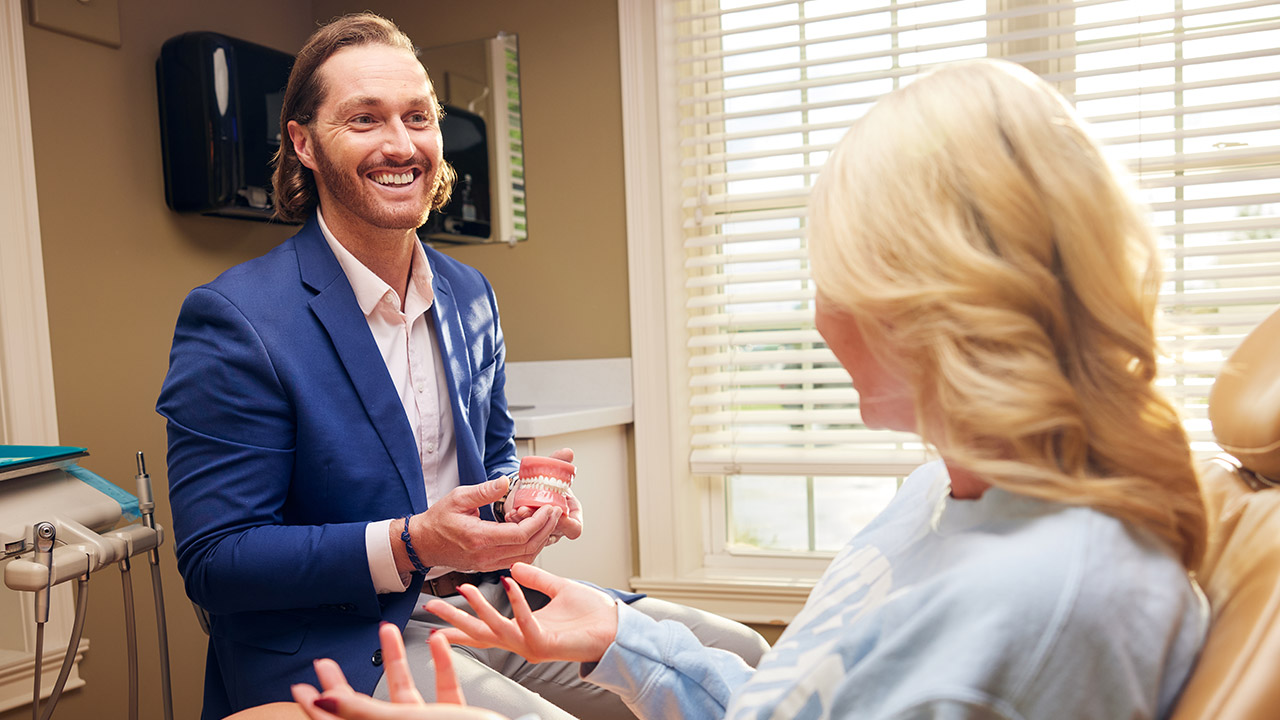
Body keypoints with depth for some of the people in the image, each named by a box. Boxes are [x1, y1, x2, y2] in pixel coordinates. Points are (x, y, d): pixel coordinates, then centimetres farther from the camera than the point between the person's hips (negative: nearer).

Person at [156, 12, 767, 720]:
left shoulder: (470, 293, 7)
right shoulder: (233, 320, -14)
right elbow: (213, 561, -14)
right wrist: (410, 544, -25)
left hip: (484, 599, 6)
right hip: (339, 647, -5)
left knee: (736, 657, -3)